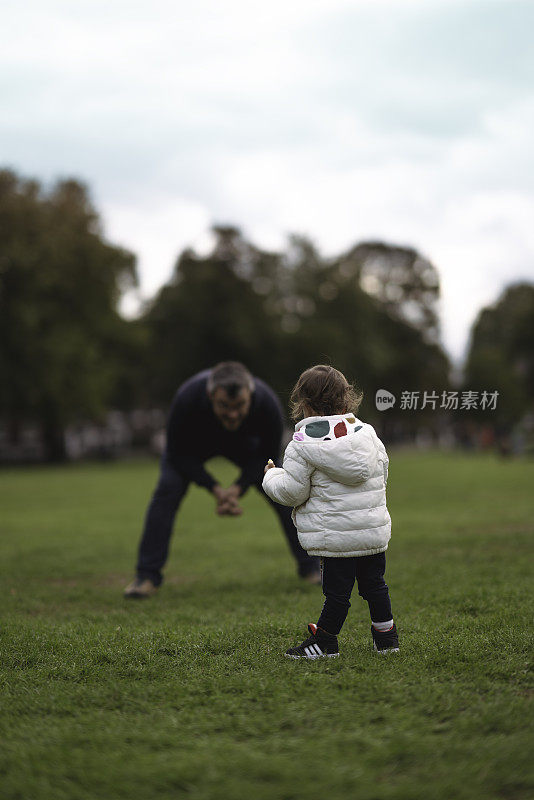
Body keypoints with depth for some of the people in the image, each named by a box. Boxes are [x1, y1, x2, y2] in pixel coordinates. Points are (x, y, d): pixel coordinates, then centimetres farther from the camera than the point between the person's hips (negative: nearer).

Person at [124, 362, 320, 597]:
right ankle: (148, 575, -11)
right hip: (193, 442, -1)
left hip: (243, 441, 1)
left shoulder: (268, 404, -38)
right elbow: (179, 454, -25)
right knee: (168, 490, -21)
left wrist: (239, 488, -29)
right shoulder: (186, 399, -42)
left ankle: (310, 568, 5)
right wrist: (215, 489, -31)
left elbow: (268, 454, -18)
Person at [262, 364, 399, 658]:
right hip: (375, 529, 5)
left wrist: (271, 477, 11)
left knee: (337, 591, 3)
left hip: (335, 533, -5)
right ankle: (386, 637, 27)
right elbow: (382, 472, 16)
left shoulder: (302, 445, -10)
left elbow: (293, 491, -9)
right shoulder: (367, 432, 5)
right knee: (374, 585, 17)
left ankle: (324, 641, 15)